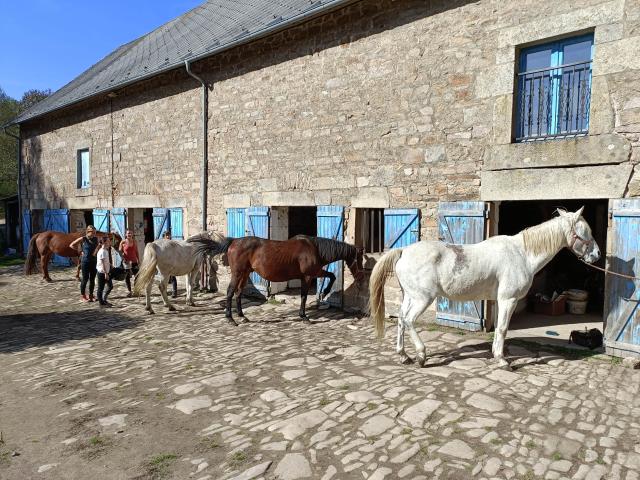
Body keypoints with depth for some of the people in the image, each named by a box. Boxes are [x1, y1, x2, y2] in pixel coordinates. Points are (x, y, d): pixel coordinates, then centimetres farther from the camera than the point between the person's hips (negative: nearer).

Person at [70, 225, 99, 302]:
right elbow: (72, 245, 0)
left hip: (93, 261, 4)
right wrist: (81, 251, -3)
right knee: (85, 279, 1)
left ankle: (91, 295, 20)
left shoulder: (96, 239, 4)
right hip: (85, 261, -4)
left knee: (92, 279, 9)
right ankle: (83, 296, 13)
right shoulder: (83, 239, -7)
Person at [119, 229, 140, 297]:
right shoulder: (123, 242, -3)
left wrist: (138, 259, 8)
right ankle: (129, 291, 17)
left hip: (134, 261, 2)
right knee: (127, 277, 6)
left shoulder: (135, 242, 4)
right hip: (126, 262, -1)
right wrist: (123, 258, -13)